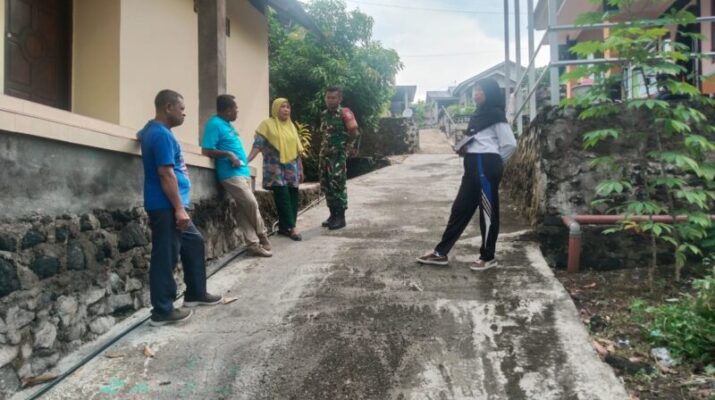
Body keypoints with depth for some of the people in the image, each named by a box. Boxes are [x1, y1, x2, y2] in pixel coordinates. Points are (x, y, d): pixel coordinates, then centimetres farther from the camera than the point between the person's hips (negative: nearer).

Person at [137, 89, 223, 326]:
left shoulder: (152, 129, 16)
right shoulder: (162, 134, -16)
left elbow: (140, 136, 42)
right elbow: (166, 174, -22)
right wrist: (179, 208, -22)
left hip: (171, 207, 11)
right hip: (166, 207, -11)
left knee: (194, 243, 19)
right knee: (165, 258, -5)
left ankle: (196, 293, 29)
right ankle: (162, 311, 3)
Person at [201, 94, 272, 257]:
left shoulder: (227, 124, 18)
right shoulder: (214, 124, -11)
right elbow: (206, 150, -16)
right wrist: (229, 154, -18)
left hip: (242, 171, 9)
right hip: (231, 174, -9)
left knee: (244, 209, 6)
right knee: (251, 204, -8)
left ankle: (254, 244, 8)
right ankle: (263, 239, 10)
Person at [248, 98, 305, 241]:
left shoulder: (291, 126, 17)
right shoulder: (267, 124, -1)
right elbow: (258, 144, -10)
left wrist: (301, 169, 17)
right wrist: (247, 159, -24)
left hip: (291, 168, 6)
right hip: (276, 168, -6)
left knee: (292, 197, 3)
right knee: (283, 197, -11)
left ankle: (284, 227, 12)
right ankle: (292, 227, -9)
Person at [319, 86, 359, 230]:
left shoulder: (345, 113, -12)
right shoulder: (324, 114, 10)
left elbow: (354, 132, -16)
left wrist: (345, 145, -4)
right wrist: (324, 147, 12)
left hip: (338, 155, -7)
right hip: (325, 154, 8)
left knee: (337, 185, -6)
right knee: (326, 185, 10)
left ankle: (341, 217, 2)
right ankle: (333, 214, 21)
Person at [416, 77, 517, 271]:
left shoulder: (496, 115, -7)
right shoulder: (479, 115, 18)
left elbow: (510, 144, -11)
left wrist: (497, 162, 1)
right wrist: (464, 148, 6)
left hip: (487, 166, -9)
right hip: (474, 166, 9)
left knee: (487, 211, 0)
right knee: (460, 208, 9)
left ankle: (488, 257, 12)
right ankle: (440, 252, 13)